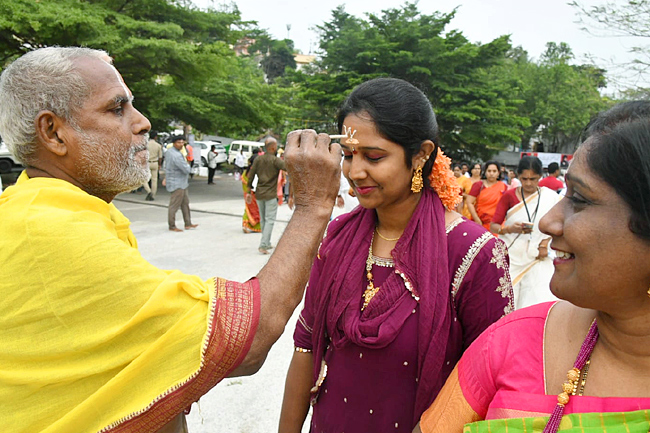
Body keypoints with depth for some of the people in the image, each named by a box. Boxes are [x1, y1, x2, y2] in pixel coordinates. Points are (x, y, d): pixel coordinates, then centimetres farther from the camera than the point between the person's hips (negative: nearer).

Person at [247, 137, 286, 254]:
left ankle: (267, 243, 24)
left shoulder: (257, 159, 5)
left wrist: (249, 192, 10)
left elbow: (250, 176, 5)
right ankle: (263, 245, -11)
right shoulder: (275, 160, -11)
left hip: (259, 194, 6)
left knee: (263, 219, 16)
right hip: (271, 195, -6)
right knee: (270, 220, -2)